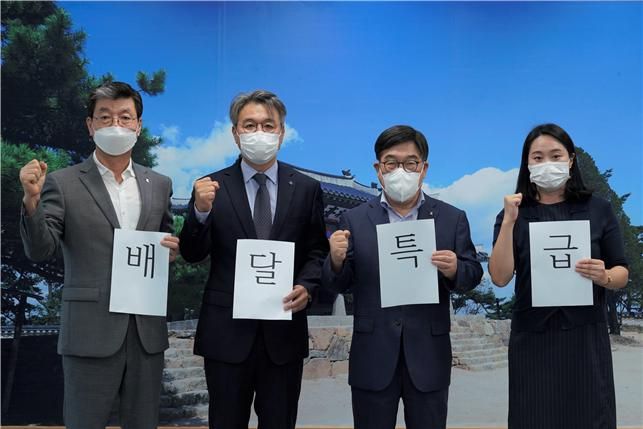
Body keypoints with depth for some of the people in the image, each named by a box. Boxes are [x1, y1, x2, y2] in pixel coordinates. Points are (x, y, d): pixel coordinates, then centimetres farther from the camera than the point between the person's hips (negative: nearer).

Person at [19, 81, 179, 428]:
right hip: (91, 333, -3)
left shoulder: (159, 185, 10)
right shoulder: (63, 184, -2)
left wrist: (172, 250, -4)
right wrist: (32, 200, -24)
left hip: (147, 332, 4)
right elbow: (39, 251, -8)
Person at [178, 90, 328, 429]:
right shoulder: (212, 186, 0)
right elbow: (192, 255, -3)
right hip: (227, 331, 0)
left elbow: (317, 251, 7)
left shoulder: (306, 189, 3)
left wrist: (307, 285, -12)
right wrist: (201, 211, -21)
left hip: (284, 331, 1)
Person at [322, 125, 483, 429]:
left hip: (429, 357, 0)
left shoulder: (452, 219, 2)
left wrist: (455, 270, -20)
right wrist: (336, 260, -20)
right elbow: (337, 285, 1)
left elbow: (473, 275, 2)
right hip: (372, 358, 0)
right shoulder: (354, 220, 1)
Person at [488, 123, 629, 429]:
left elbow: (622, 274, 6)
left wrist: (603, 276, -16)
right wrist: (509, 222, -17)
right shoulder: (514, 214, 1)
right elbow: (500, 277, -9)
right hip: (533, 339, 0)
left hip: (586, 336, 1)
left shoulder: (598, 209, 3)